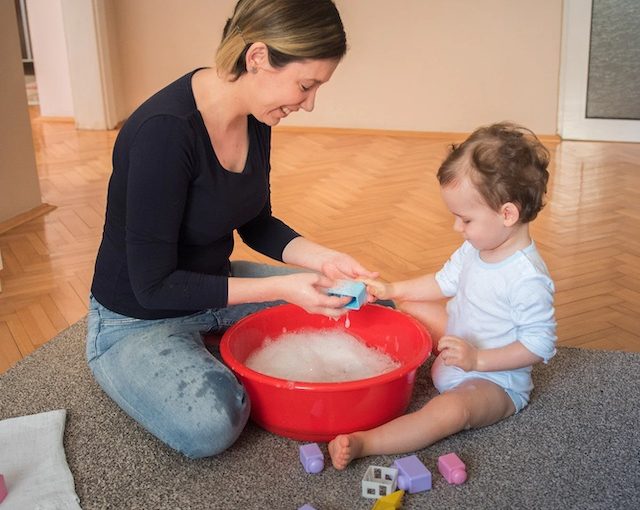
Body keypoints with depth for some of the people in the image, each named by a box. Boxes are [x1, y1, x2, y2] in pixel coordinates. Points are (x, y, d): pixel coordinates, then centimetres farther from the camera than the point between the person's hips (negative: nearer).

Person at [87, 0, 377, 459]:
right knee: (210, 427, -34)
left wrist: (321, 259, -12)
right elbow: (153, 284, -27)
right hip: (138, 320, -7)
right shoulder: (165, 130, -31)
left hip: (214, 286, 7)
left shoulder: (255, 116, -7)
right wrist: (282, 288, -28)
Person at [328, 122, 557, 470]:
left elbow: (540, 343, -26)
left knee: (450, 410, -37)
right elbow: (445, 281, 11)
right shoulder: (477, 247, -4)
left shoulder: (527, 278, -30)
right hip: (463, 343, 9)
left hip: (495, 380, -9)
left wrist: (477, 359, -31)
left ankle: (362, 443, -41)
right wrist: (392, 290, 3)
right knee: (411, 307, 11)